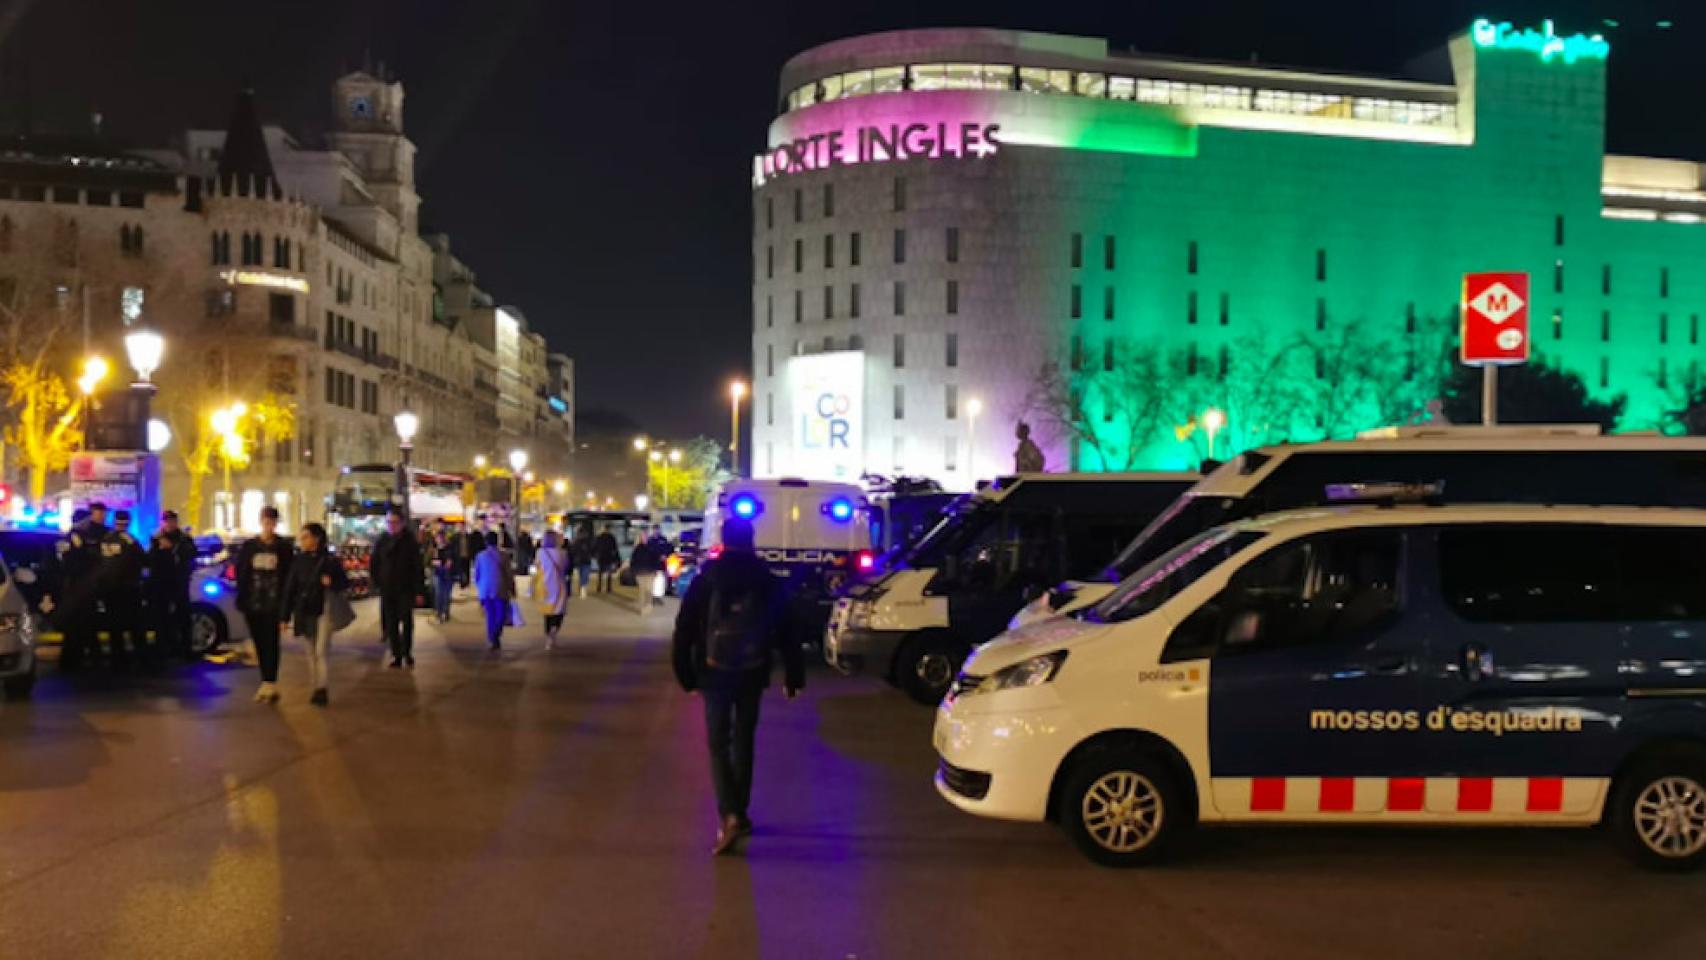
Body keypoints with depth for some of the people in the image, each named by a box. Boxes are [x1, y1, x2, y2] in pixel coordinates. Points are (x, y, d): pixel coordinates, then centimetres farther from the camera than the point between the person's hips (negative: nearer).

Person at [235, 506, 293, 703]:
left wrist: (285, 602, -9)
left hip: (274, 604, -3)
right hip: (253, 603, 3)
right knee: (259, 644, 8)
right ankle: (267, 683, 16)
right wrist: (242, 599, -2)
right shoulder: (249, 546, 7)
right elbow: (240, 573, 7)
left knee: (271, 643, -6)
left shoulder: (284, 548, 0)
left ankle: (270, 683, -7)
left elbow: (289, 576, -1)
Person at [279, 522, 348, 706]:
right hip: (303, 613, 4)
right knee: (311, 652, 9)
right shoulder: (298, 560, 2)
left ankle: (323, 690, -6)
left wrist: (331, 582, -22)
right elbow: (289, 588, 3)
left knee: (321, 651, -9)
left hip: (323, 611, -4)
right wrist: (285, 615, 2)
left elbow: (345, 583, 0)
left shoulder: (329, 560, -7)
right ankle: (316, 689, 16)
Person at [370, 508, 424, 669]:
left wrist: (419, 590, -8)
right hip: (387, 589, 2)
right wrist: (376, 584, -2)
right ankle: (396, 654, 8)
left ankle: (407, 652, 19)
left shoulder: (410, 541, -4)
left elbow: (418, 567, -5)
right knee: (391, 623, 3)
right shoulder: (381, 541, 2)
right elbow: (374, 565, 7)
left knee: (407, 621, 3)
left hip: (406, 589, -2)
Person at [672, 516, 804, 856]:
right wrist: (793, 675, 7)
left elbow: (684, 631, -5)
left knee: (718, 744, 1)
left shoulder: (706, 580, -5)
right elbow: (785, 633, 2)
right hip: (753, 674, 2)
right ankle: (738, 812, 21)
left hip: (715, 674, -2)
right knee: (743, 740, 16)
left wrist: (686, 675, 2)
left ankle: (731, 815, -17)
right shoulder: (768, 582, 0)